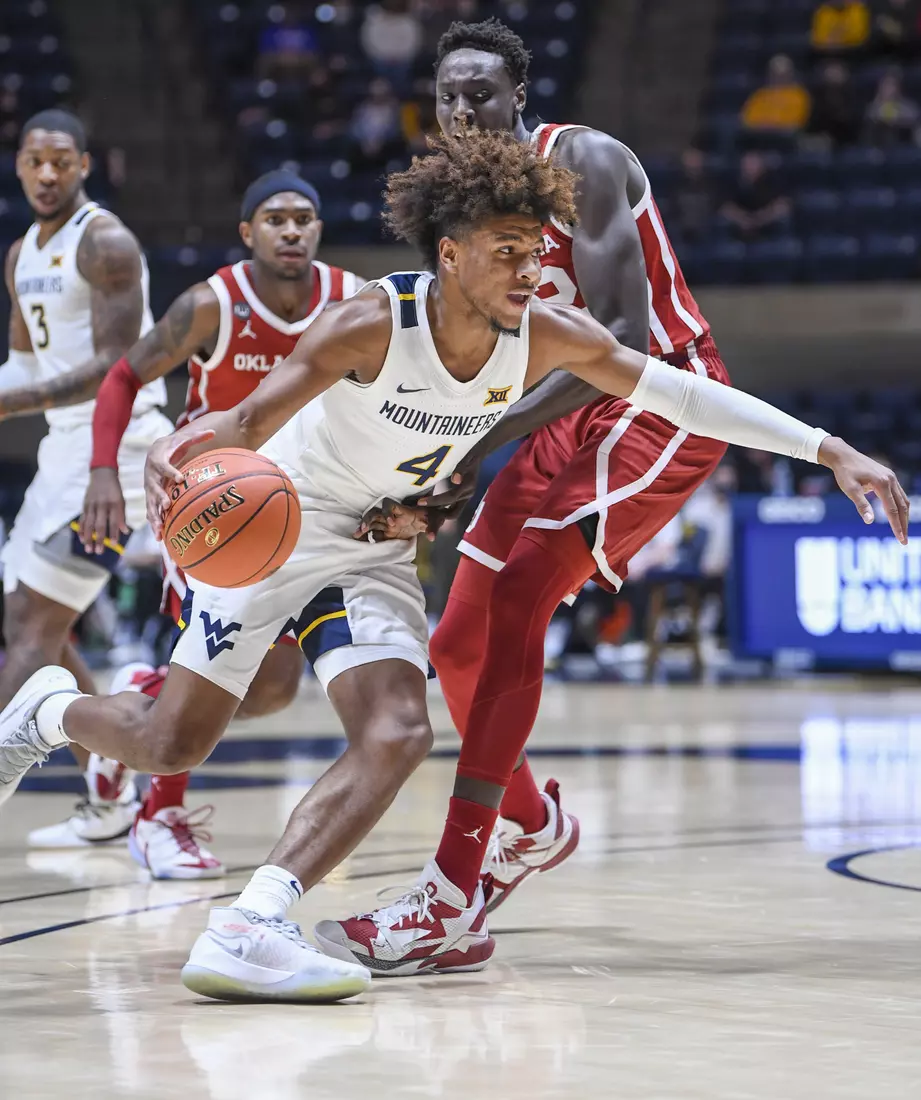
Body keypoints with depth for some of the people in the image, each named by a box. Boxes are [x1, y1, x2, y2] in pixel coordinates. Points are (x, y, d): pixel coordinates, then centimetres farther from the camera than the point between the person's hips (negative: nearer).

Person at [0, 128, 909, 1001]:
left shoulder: (547, 337, -14)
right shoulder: (371, 324, -27)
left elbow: (687, 395, -9)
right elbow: (248, 424, -28)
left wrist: (829, 450, -13)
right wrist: (169, 455, -51)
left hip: (374, 554, 5)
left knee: (397, 735, -19)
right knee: (172, 745, -4)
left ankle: (247, 931, -27)